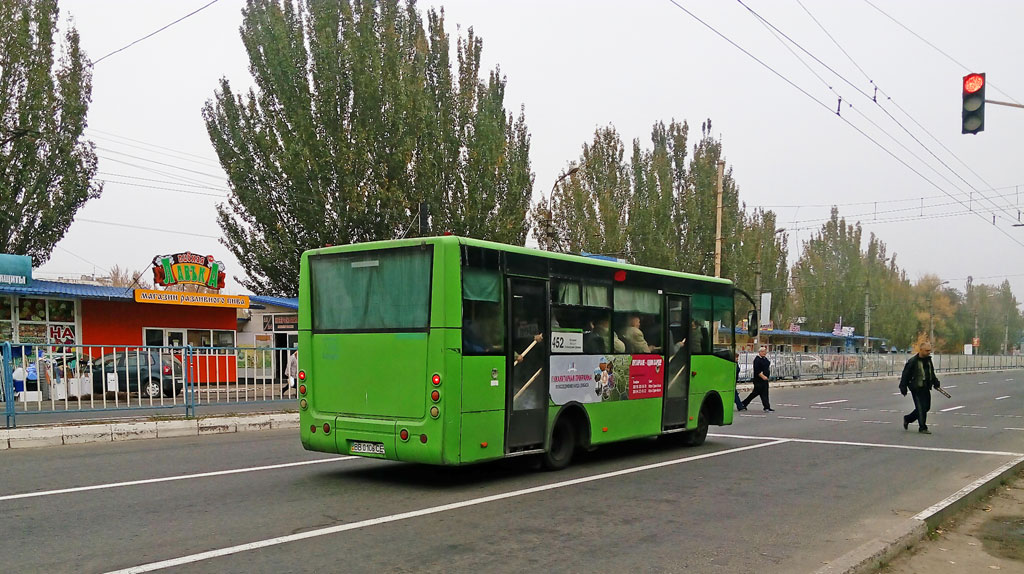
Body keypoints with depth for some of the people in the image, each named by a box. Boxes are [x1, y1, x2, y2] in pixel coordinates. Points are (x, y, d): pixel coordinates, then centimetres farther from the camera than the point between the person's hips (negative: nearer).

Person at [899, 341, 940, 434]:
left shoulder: (928, 359, 11)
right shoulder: (912, 361, -13)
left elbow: (931, 372, 26)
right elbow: (905, 374, -10)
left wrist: (935, 382, 19)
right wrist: (903, 387, -12)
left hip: (926, 388, 8)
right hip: (916, 389, -8)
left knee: (926, 407, 12)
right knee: (921, 408, -6)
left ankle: (907, 418, 28)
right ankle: (922, 428, 4)